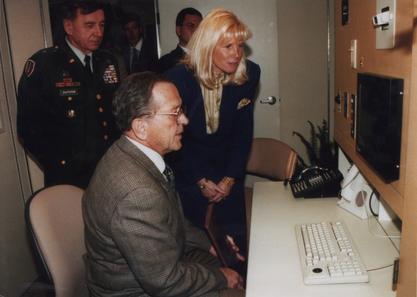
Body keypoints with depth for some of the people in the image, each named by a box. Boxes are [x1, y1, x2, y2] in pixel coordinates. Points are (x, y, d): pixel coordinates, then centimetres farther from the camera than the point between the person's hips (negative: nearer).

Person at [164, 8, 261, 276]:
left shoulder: (249, 74, -11)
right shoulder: (179, 77, -19)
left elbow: (244, 131, -2)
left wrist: (230, 178, -6)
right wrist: (202, 181, -9)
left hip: (228, 167, 3)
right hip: (188, 169, -2)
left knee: (237, 237, 7)